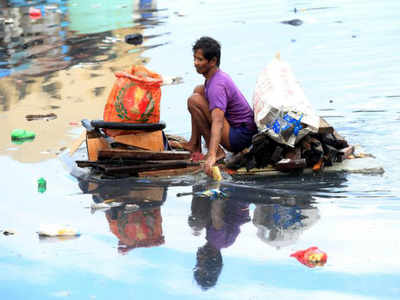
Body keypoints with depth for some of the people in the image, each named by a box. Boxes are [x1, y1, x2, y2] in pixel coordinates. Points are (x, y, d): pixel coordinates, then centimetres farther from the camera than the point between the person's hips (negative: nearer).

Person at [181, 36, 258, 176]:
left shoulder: (217, 85, -23)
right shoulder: (220, 75, 7)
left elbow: (218, 122, -38)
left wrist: (212, 156, -48)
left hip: (240, 137, -10)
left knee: (194, 101, -18)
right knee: (198, 90, 18)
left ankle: (216, 151, -15)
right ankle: (194, 144, 16)